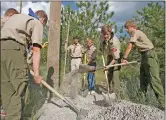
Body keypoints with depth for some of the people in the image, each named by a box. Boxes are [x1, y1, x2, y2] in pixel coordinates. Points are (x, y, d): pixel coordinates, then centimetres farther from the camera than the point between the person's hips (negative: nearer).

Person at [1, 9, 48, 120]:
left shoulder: (16, 16, 33)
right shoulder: (37, 23, 10)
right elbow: (36, 50, -2)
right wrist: (36, 74, -2)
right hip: (14, 49, -7)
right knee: (19, 89, -1)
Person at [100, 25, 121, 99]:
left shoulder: (114, 42, -36)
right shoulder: (102, 36, -17)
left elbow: (116, 58, -34)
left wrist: (108, 66, -41)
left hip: (116, 57, -7)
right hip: (109, 56, 7)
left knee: (115, 75, -18)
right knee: (109, 74, 12)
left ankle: (116, 96, -11)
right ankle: (110, 92, 27)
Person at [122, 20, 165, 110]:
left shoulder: (135, 32, -9)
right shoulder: (136, 33, 19)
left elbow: (129, 46, -16)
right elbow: (140, 46, 13)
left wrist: (124, 58, -16)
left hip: (149, 55, -10)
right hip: (145, 56, 10)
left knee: (153, 79, -13)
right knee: (143, 78, 14)